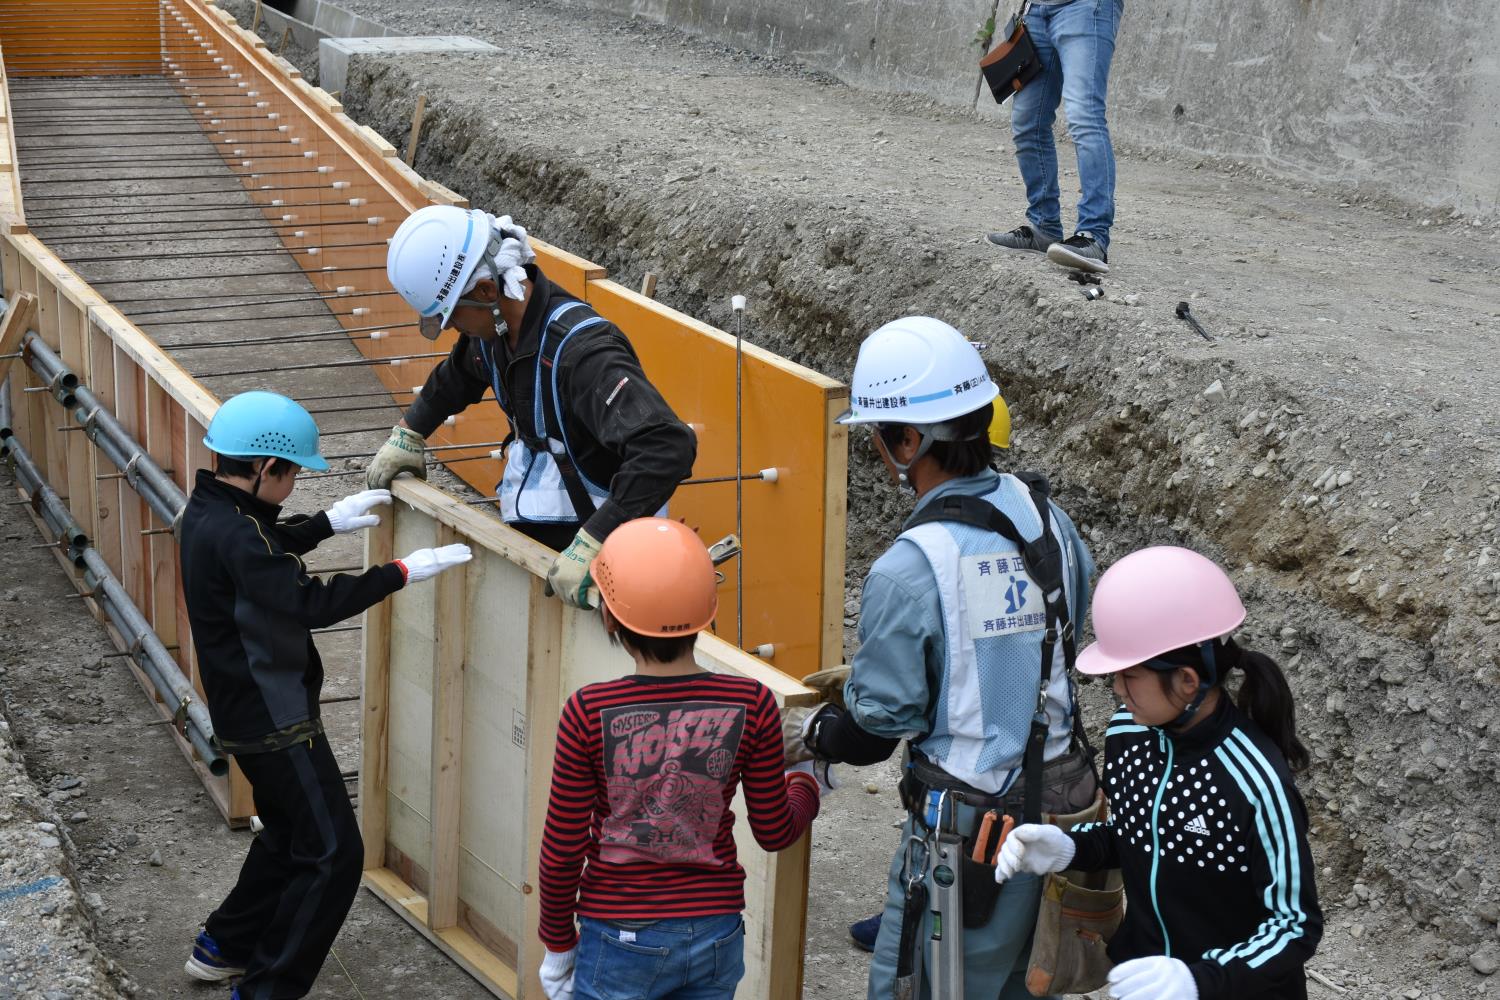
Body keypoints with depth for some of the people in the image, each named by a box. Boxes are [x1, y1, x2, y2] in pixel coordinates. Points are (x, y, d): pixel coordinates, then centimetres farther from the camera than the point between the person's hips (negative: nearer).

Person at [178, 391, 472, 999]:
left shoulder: (208, 510, 4)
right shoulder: (236, 536, -27)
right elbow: (312, 604, -30)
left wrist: (328, 523, 18)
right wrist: (402, 573, -25)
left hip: (244, 712, 11)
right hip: (275, 721, -11)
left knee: (289, 834, 27)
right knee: (333, 856, -3)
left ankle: (221, 948, 39)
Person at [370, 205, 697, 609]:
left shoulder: (580, 349, -31)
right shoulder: (495, 327, -3)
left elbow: (667, 446, -42)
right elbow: (456, 376, 24)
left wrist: (593, 544, -44)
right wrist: (407, 435, 21)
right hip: (535, 530, 8)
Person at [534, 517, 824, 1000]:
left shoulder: (589, 713, -16)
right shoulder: (751, 705, -10)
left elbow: (562, 850, -10)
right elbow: (775, 832, 0)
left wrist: (558, 947, 6)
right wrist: (808, 785, 21)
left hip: (621, 940, -3)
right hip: (716, 936, 3)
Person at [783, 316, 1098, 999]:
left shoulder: (907, 570, -24)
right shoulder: (1044, 515, -2)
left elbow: (880, 725, -16)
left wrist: (810, 733, 7)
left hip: (965, 826, -7)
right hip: (1052, 803, 7)